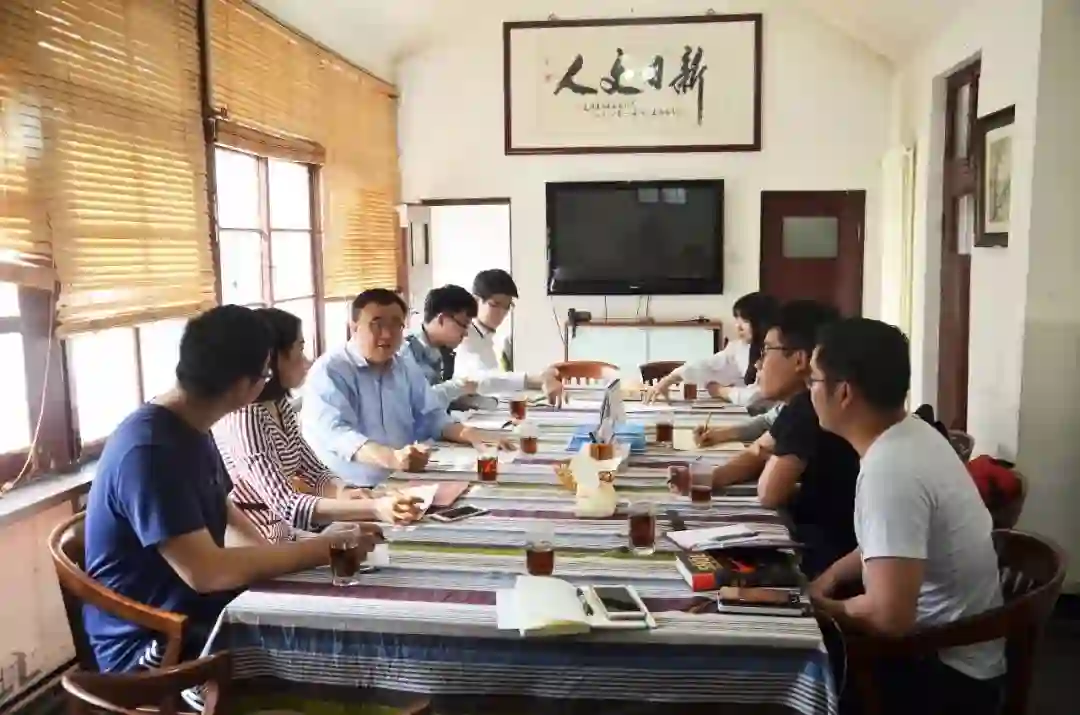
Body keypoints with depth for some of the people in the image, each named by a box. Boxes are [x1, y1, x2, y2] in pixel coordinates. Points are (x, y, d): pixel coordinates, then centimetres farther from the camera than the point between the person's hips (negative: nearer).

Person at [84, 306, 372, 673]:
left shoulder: (191, 429, 6)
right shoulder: (148, 450, -24)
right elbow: (206, 572, -30)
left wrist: (278, 558, -4)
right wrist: (322, 549, -22)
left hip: (203, 614, 9)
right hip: (155, 648, -9)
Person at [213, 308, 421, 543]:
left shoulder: (279, 406, 5)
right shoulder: (242, 417, -22)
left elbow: (315, 471, 9)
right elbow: (286, 505, -30)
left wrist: (342, 492, -13)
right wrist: (374, 508, -38)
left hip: (283, 539, 8)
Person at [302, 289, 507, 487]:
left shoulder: (406, 368, 15)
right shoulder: (329, 371, -9)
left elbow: (431, 416, 18)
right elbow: (335, 433, -24)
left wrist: (471, 435, -4)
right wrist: (391, 458, -41)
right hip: (349, 490, -7)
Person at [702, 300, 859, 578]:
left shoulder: (809, 409, -24)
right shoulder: (802, 404, 8)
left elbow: (768, 493, -23)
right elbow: (756, 453, 17)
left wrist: (777, 460, 0)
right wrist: (705, 479, -1)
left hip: (830, 558, -8)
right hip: (816, 540, 8)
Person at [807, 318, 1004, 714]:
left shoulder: (890, 469, -30)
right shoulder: (911, 434, -2)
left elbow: (890, 618, -34)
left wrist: (822, 607, -16)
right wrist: (832, 575, 3)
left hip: (945, 670, -8)